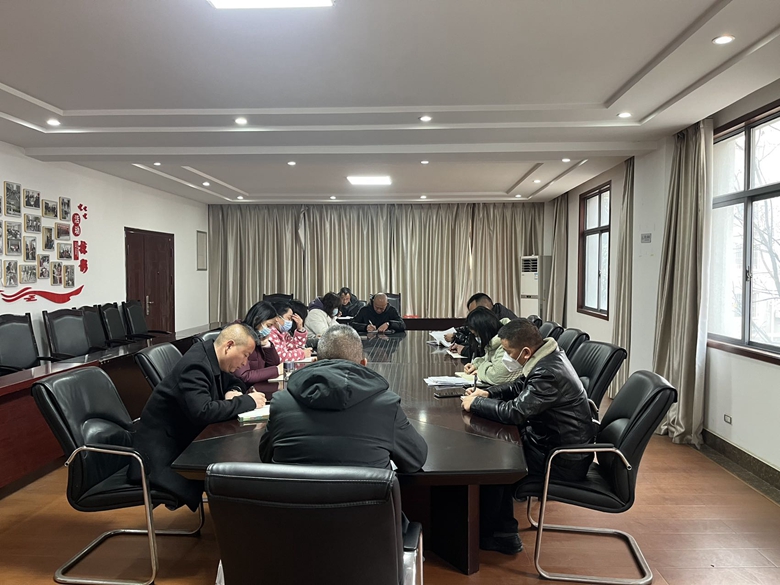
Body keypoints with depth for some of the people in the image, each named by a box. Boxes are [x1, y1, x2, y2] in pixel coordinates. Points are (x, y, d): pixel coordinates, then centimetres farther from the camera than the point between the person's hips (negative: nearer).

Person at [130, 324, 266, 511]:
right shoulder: (196, 365, -25)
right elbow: (202, 411, -38)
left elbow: (234, 382, 16)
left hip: (184, 436, 9)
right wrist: (248, 401, -27)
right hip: (163, 447, -9)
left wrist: (234, 392, -8)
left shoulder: (210, 356, 1)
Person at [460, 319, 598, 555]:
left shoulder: (548, 374, -30)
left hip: (564, 461, -9)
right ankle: (503, 533, 14)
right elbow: (519, 387, 14)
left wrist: (475, 403, -17)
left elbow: (514, 412, -32)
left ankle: (484, 533, 14)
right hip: (560, 441, 9)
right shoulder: (547, 356, 0)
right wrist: (487, 393, 0)